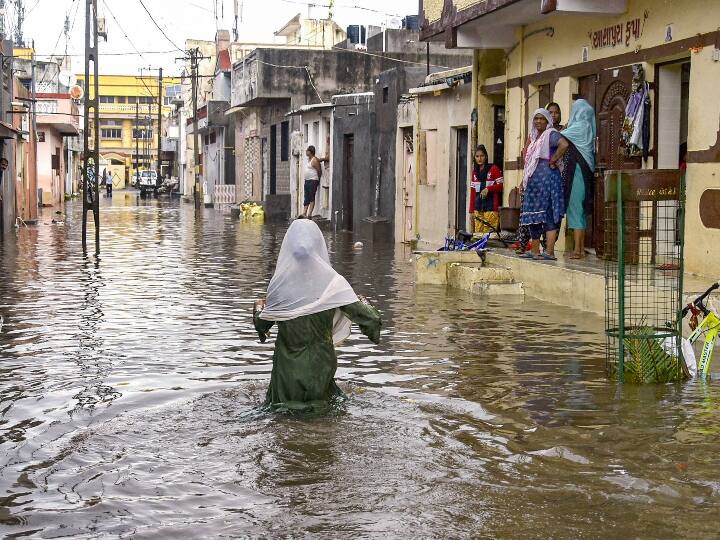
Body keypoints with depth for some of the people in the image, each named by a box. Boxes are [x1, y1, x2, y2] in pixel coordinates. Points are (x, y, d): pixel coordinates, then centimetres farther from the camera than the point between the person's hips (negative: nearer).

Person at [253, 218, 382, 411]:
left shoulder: (280, 281, -10)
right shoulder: (332, 282, -11)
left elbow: (262, 324, 1)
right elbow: (365, 316, -10)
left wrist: (259, 307, 22)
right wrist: (364, 303, 12)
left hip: (288, 365, 0)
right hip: (320, 364, 0)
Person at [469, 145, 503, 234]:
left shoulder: (494, 169, 0)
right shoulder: (475, 171, 17)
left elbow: (501, 186, -4)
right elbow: (472, 192, 17)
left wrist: (488, 189, -19)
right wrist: (472, 210, 12)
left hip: (491, 207, -5)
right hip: (478, 208, 5)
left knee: (489, 232, -13)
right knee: (478, 233, -2)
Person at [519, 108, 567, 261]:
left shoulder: (551, 134, -6)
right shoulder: (535, 137, 22)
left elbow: (564, 144, -27)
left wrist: (553, 160, -18)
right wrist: (525, 180, 21)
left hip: (547, 177, -9)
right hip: (534, 180, 9)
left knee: (548, 215, -10)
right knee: (533, 214, 9)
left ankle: (550, 252, -13)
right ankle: (534, 250, 15)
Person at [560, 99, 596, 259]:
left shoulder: (580, 127, -10)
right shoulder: (588, 127, 15)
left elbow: (559, 139, -14)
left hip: (577, 172, -9)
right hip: (585, 171, 9)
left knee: (575, 207, -9)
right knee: (580, 211, 10)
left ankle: (577, 250, -11)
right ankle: (581, 249, 12)